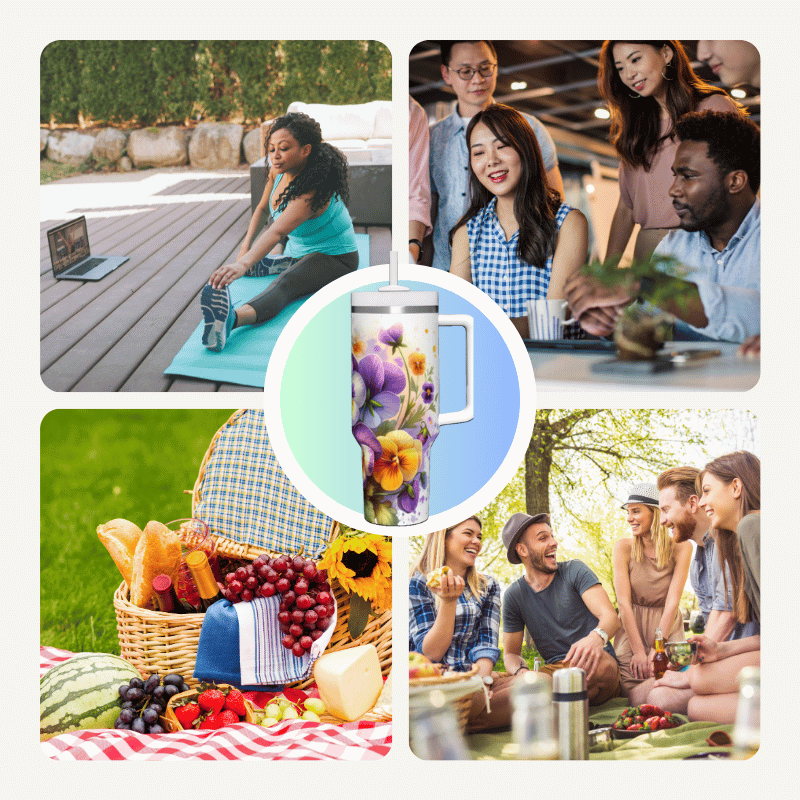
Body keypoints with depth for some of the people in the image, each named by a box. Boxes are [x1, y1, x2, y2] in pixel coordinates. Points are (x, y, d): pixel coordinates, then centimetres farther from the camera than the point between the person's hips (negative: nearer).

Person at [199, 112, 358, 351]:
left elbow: (277, 232, -49)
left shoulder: (312, 191, -33)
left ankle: (232, 319, -66)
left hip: (334, 257, -11)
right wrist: (247, 243, -1)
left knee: (284, 285, -42)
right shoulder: (278, 171, -8)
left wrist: (243, 264, -63)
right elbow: (262, 207, 13)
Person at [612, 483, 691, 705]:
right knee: (638, 700, -19)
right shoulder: (624, 548, -5)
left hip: (667, 629, 0)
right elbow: (624, 602, -10)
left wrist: (657, 648, -17)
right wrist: (638, 650, -16)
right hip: (632, 630, 0)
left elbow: (672, 602, -11)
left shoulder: (680, 548, -6)